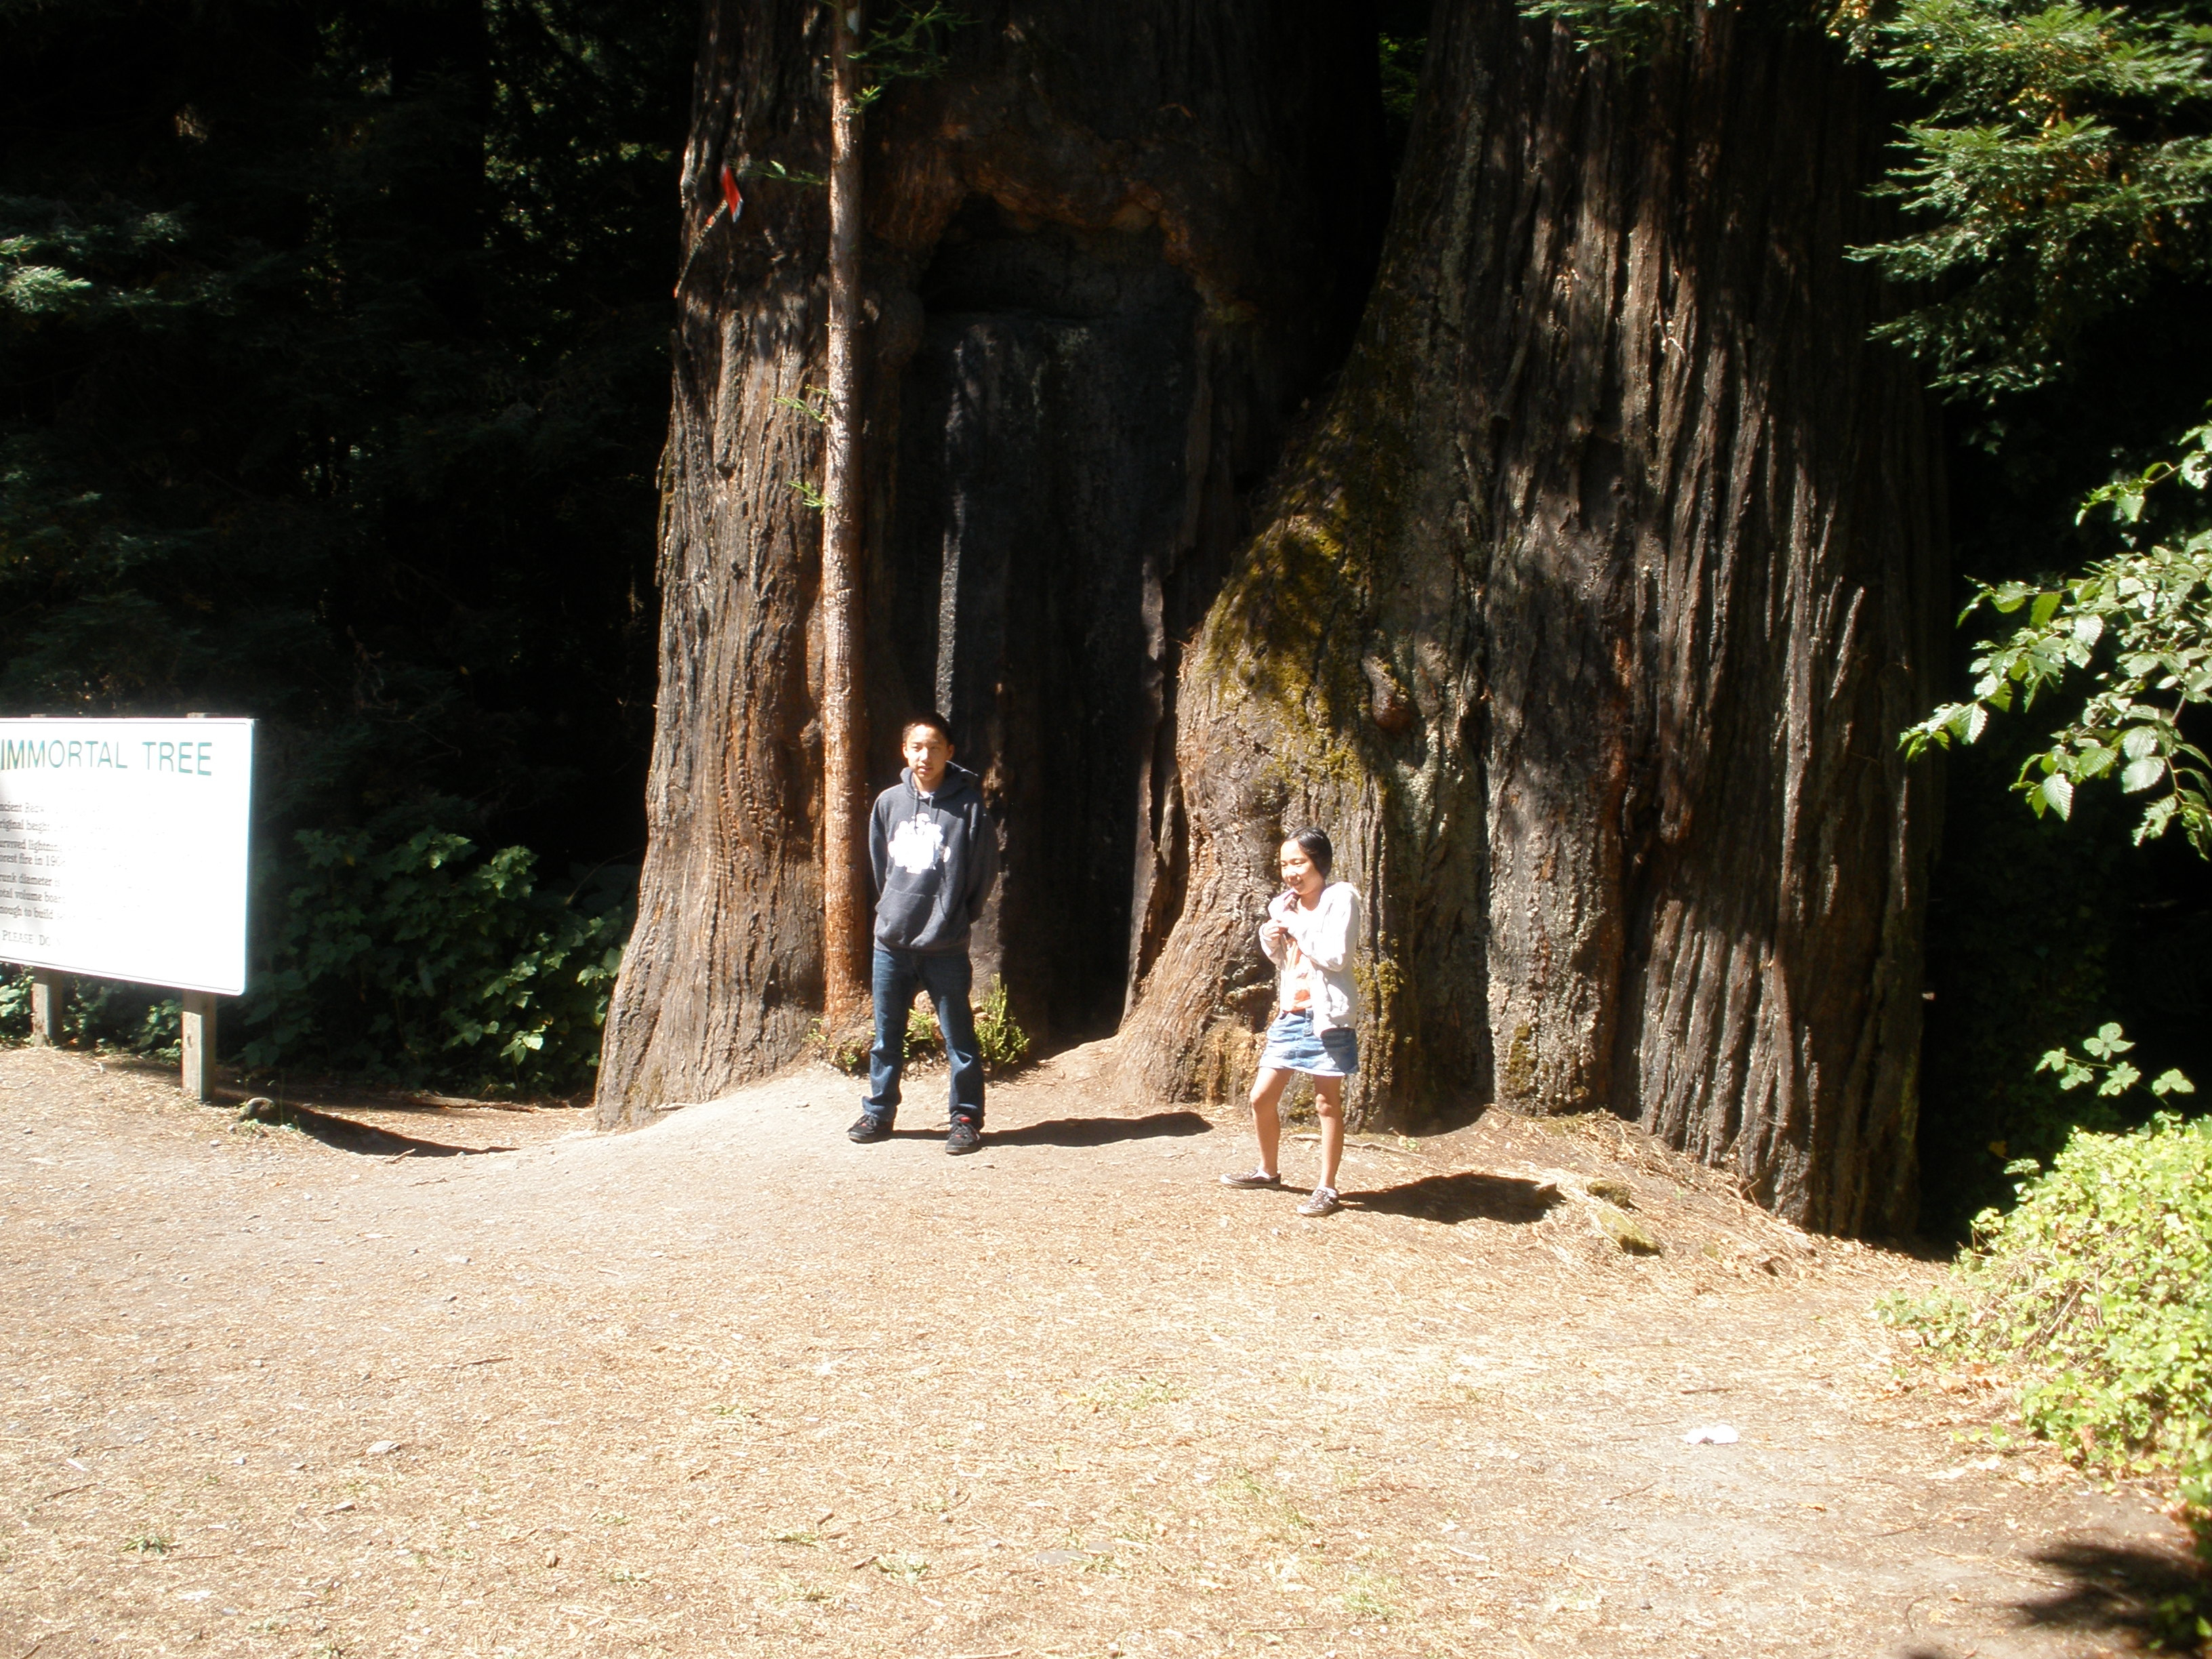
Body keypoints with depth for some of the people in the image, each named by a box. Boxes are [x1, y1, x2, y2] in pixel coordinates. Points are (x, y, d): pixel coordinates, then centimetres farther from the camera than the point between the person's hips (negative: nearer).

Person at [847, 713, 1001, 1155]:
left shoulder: (968, 806, -6)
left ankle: (967, 1119, 11)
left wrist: (955, 916, 5)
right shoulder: (889, 802, 5)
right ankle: (878, 1112, 26)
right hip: (892, 941, 4)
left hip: (945, 948, -4)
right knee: (887, 1038, 14)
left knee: (959, 1039, 2)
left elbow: (985, 872, 1)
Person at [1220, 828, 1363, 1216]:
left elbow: (1335, 956, -19)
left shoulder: (1341, 898, -9)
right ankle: (1268, 1171, 28)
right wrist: (1270, 934, 1)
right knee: (1261, 1098, 8)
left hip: (1326, 1015, -7)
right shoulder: (1285, 904, 11)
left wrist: (1295, 924, -12)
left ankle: (1326, 1187, 10)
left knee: (1327, 1102, 1)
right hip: (1290, 1013, 7)